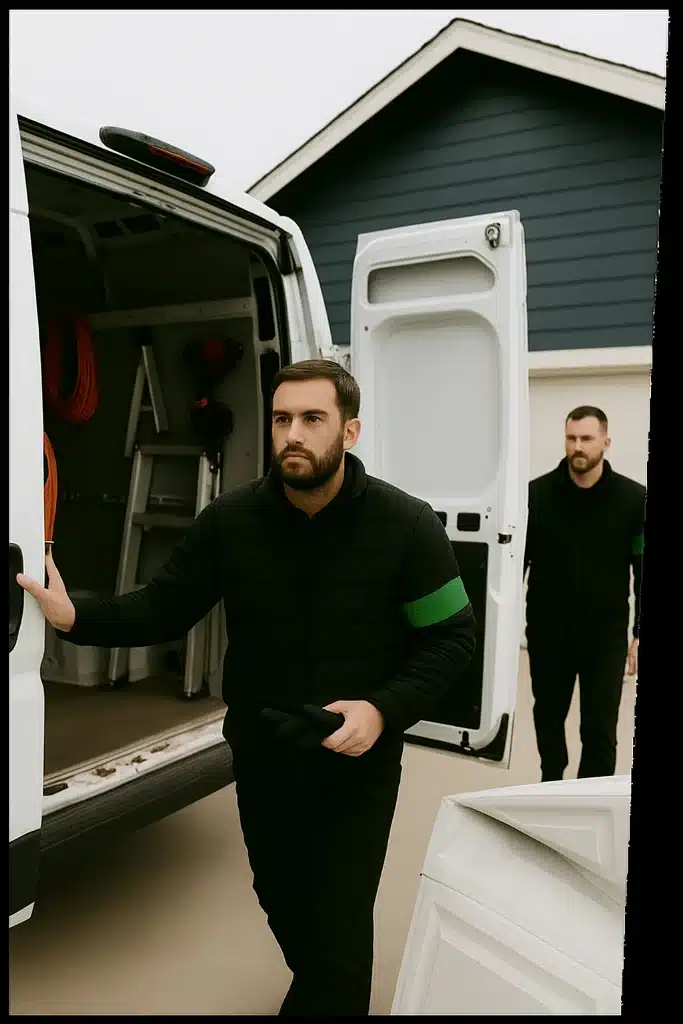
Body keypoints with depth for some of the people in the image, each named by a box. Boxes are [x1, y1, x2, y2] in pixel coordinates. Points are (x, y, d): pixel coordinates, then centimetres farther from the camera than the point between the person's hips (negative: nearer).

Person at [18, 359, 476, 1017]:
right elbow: (163, 609, -2)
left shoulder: (407, 526, -15)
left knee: (337, 928, 4)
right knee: (282, 905, 26)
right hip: (259, 759, 4)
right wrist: (77, 617, -19)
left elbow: (451, 638, -10)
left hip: (357, 765, -3)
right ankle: (317, 991, 58)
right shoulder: (228, 521, -9)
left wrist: (384, 710, -23)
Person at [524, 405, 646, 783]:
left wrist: (641, 635, -5)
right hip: (547, 632, 2)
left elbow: (643, 571, -2)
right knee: (548, 717, 19)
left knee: (600, 731, 3)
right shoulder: (537, 494, -5)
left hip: (605, 635, -1)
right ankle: (550, 786, 43)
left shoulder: (633, 499, -6)